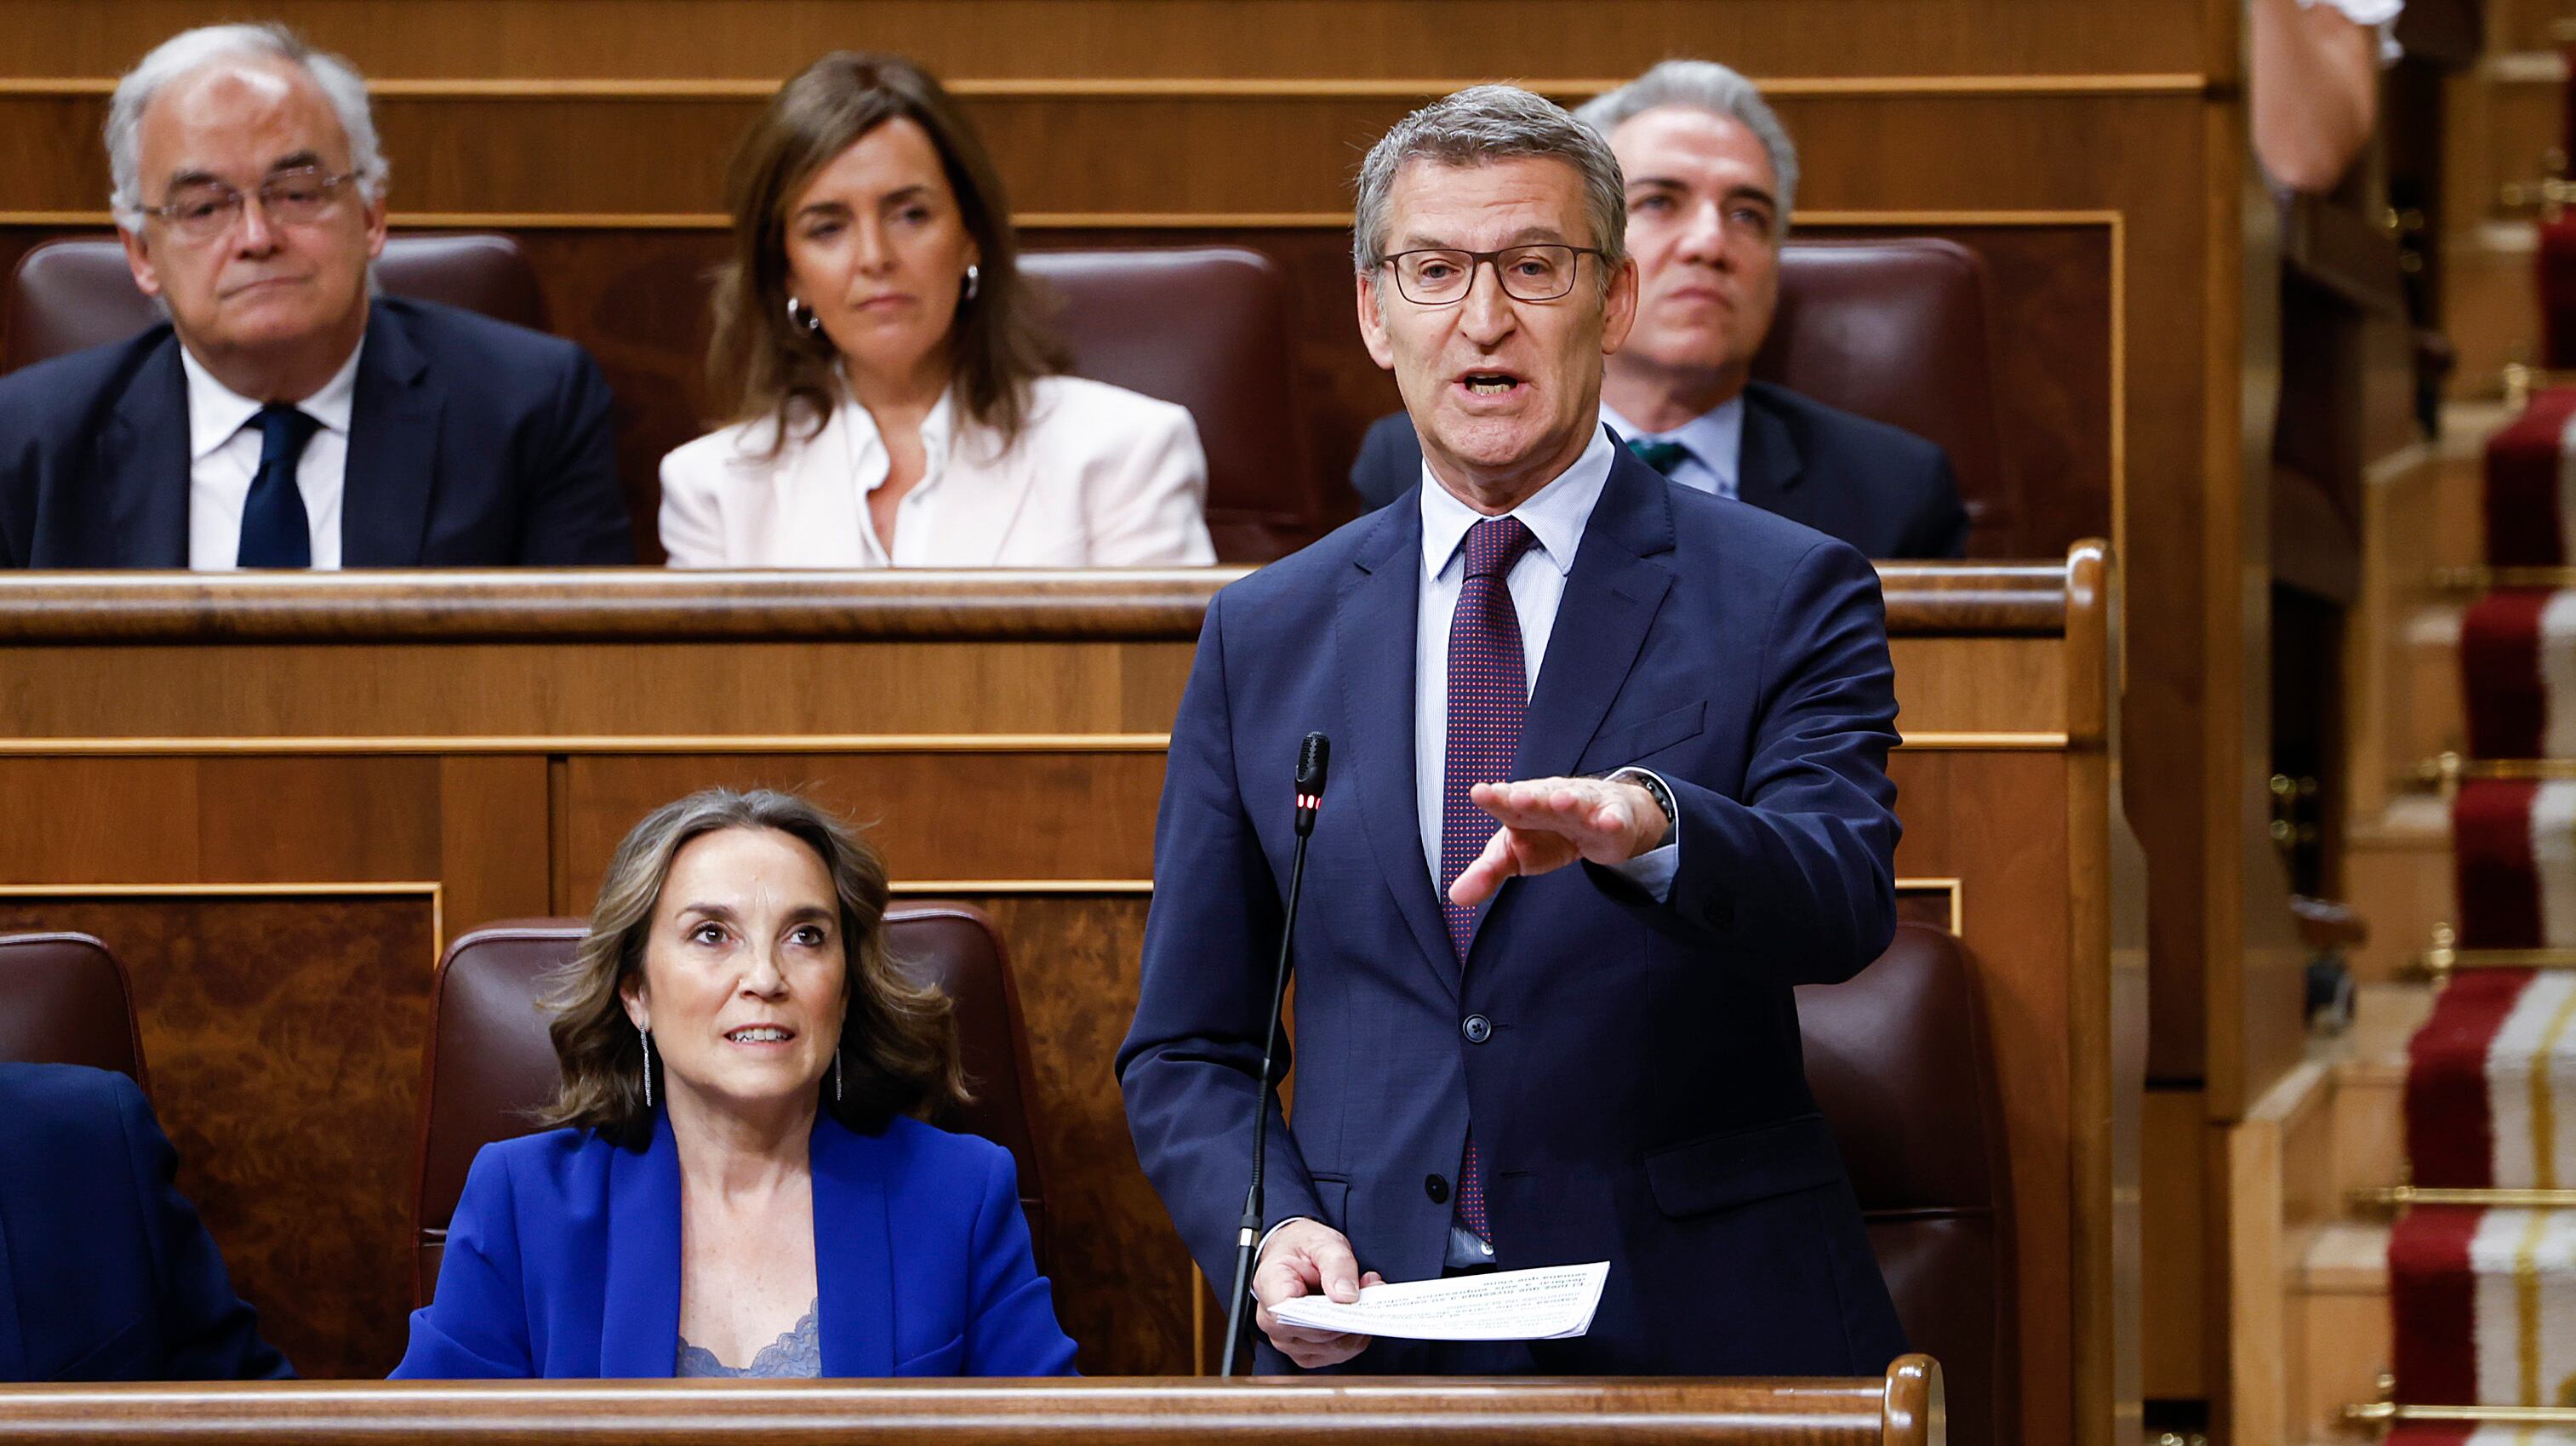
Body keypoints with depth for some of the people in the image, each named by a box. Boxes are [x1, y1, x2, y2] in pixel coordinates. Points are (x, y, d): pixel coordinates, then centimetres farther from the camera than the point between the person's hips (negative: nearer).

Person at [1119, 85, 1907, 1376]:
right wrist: (1270, 1235, -4)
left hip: (1703, 1333, -2)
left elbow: (1844, 904, -12)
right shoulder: (1263, 636, 14)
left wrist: (1650, 827, -33)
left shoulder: (1787, 597, 5)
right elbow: (1183, 1049, 16)